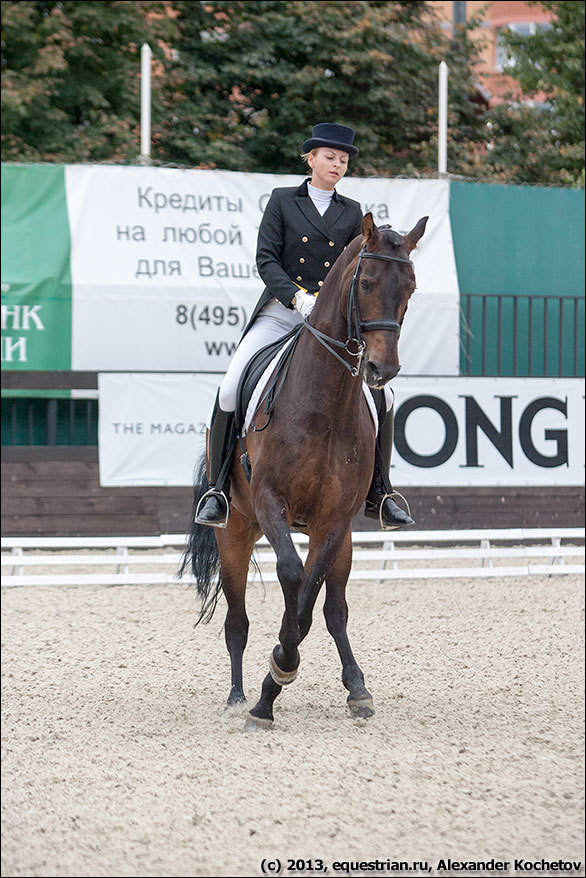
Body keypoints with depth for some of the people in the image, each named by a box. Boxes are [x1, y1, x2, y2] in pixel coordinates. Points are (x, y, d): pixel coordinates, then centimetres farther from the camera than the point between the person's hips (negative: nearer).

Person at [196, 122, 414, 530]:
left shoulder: (352, 213, 13)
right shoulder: (283, 201, 7)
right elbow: (266, 259, -3)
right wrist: (297, 297, -19)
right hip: (280, 312, -2)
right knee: (231, 391, -19)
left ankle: (378, 494, 3)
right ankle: (219, 489, -8)